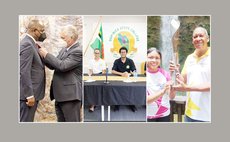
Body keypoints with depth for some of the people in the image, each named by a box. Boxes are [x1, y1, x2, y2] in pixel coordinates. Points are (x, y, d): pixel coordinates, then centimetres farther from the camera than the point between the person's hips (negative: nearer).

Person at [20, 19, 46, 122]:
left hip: (32, 92, 10)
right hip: (28, 93, -10)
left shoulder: (30, 43, 13)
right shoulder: (27, 44, -17)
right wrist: (30, 95, -22)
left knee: (28, 120, 16)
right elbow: (24, 72, -22)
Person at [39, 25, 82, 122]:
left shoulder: (78, 51, -15)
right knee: (61, 121, 17)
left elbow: (63, 66, -23)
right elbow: (53, 66, 16)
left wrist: (46, 54, -13)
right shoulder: (64, 49, 14)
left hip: (70, 95, -9)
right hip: (60, 94, 9)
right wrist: (43, 55, 2)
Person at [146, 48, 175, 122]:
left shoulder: (164, 73, -1)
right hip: (149, 116, -3)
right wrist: (162, 91, -29)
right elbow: (147, 100, -16)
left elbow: (172, 97, 0)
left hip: (164, 115, 3)